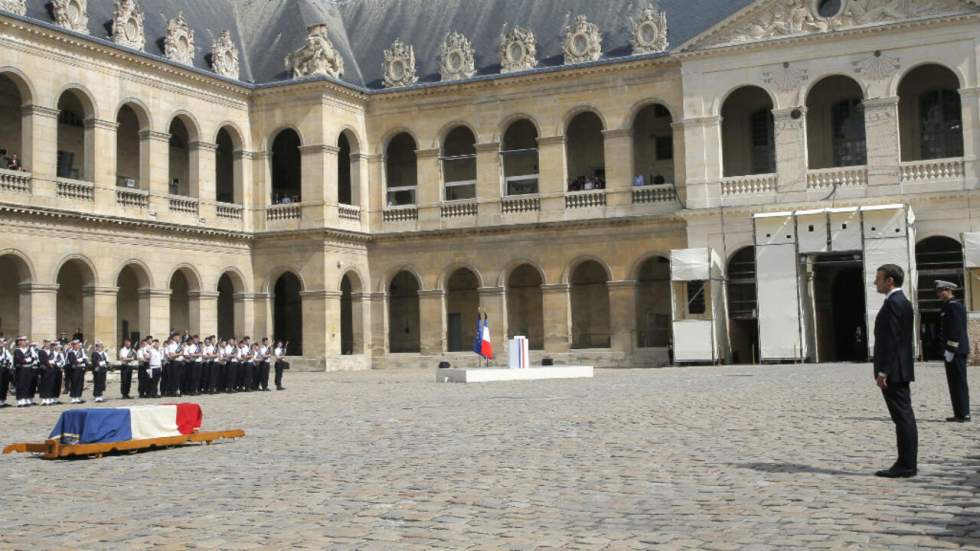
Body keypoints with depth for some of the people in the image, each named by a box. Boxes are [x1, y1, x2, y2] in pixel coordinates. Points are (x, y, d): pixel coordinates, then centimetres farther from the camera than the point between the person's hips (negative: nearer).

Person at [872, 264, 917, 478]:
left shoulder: (893, 303, -15)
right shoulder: (903, 302, 17)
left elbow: (892, 339, -21)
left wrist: (882, 371, -20)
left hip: (893, 371, -10)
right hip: (901, 371, 10)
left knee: (903, 417, -7)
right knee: (904, 417, 12)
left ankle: (907, 465, -3)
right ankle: (907, 463, 17)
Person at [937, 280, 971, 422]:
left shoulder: (953, 306, -13)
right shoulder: (950, 305, 17)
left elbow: (956, 329, -20)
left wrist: (950, 349, -20)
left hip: (955, 351, -10)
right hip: (956, 351, 10)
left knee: (958, 383, -6)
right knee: (956, 383, 12)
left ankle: (963, 414, -3)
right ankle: (961, 413, 15)